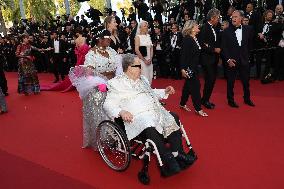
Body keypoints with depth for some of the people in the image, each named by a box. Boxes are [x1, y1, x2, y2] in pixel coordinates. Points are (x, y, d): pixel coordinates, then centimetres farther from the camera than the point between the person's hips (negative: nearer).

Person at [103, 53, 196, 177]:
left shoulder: (142, 79, 24)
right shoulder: (116, 83, 3)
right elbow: (108, 104, -4)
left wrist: (164, 92, 21)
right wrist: (121, 112, -23)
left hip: (155, 111, 7)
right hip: (136, 116, -7)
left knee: (173, 119, -17)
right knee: (151, 129, -35)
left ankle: (178, 155, -15)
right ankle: (169, 162, -25)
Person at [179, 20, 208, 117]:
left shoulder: (195, 38, 8)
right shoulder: (187, 39, -16)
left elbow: (197, 52, 11)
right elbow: (183, 54, -20)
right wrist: (183, 68, -23)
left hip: (194, 66, 9)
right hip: (188, 66, -9)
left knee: (188, 85, 17)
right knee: (195, 85, -5)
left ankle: (182, 104, 31)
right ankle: (198, 108, 3)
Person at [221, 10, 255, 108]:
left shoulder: (248, 29, 2)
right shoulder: (227, 31, -6)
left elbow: (249, 44, 14)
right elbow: (223, 47, -7)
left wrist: (246, 55, 13)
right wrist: (228, 59, -15)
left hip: (244, 60, 3)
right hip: (231, 60, -2)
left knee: (246, 81, 13)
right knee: (230, 82, 5)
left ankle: (247, 99, 32)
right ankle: (230, 100, 22)